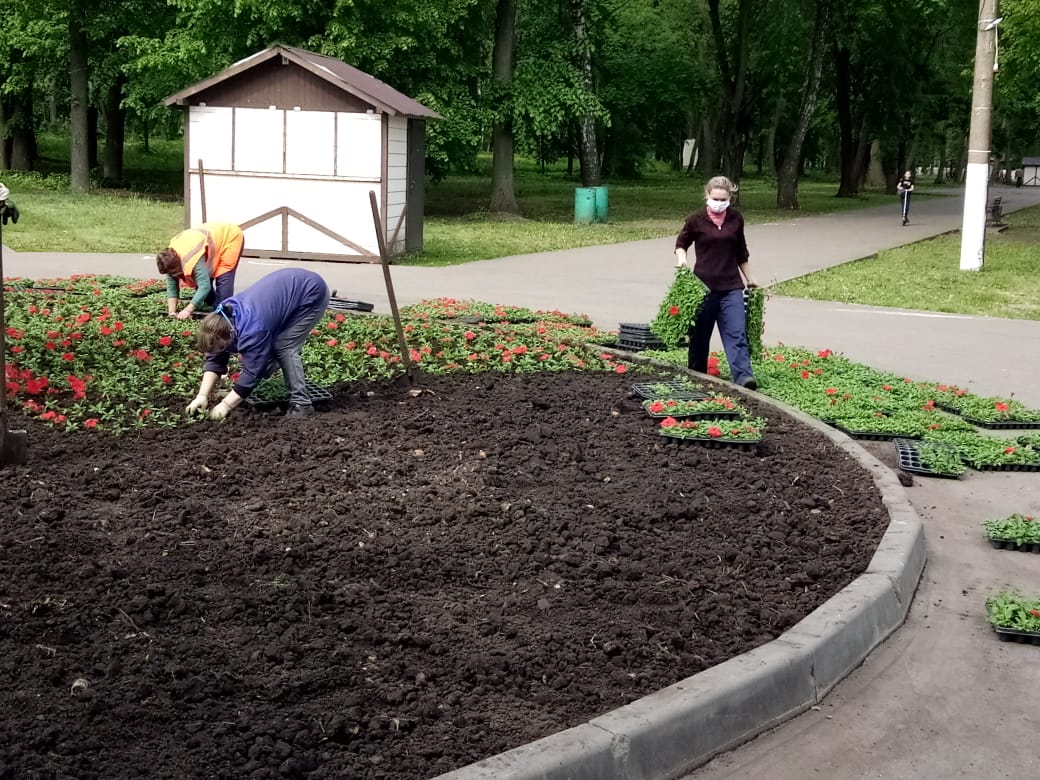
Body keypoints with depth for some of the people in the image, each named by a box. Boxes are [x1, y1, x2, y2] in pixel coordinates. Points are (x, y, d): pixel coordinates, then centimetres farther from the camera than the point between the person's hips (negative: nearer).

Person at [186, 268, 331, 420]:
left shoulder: (252, 329, -35)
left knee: (285, 347, -16)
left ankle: (301, 403, -11)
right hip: (287, 287, 9)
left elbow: (252, 371, -29)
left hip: (311, 293, -9)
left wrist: (225, 405, -22)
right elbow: (214, 360, -4)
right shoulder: (222, 319, -9)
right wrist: (202, 396, -13)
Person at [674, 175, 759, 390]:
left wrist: (749, 278, 22)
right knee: (700, 334, 8)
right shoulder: (696, 220, -3)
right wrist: (681, 258, -11)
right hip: (703, 284, -1)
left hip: (731, 286, 1)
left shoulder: (736, 219, 4)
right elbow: (681, 243, 11)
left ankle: (743, 376, -18)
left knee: (737, 332, -10)